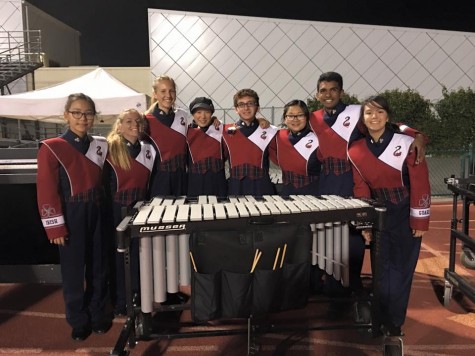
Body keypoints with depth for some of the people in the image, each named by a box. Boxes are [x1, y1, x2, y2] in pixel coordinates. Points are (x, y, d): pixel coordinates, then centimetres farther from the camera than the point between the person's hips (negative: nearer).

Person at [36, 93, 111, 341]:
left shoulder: (100, 146, 5)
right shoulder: (51, 148, -10)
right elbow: (46, 191, -12)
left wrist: (100, 206, 3)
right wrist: (55, 227, -13)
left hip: (96, 213, 5)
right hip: (71, 216, -4)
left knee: (98, 267, 13)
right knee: (73, 271, 7)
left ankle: (98, 315, 31)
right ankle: (78, 322, 25)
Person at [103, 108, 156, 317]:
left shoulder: (148, 149, 7)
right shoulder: (111, 149, -7)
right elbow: (105, 181, -8)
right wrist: (109, 209, -10)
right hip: (118, 208, -4)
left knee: (139, 252, 11)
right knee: (119, 253, 5)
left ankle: (138, 296, 27)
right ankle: (120, 301, 19)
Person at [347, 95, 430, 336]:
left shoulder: (406, 143, -13)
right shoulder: (355, 151, -3)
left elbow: (420, 184, -11)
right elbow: (360, 189, 0)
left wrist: (420, 221, -11)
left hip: (405, 214, -3)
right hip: (379, 214, 3)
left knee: (401, 267, 4)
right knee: (381, 267, 10)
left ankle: (394, 323, 19)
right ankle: (382, 318, 26)